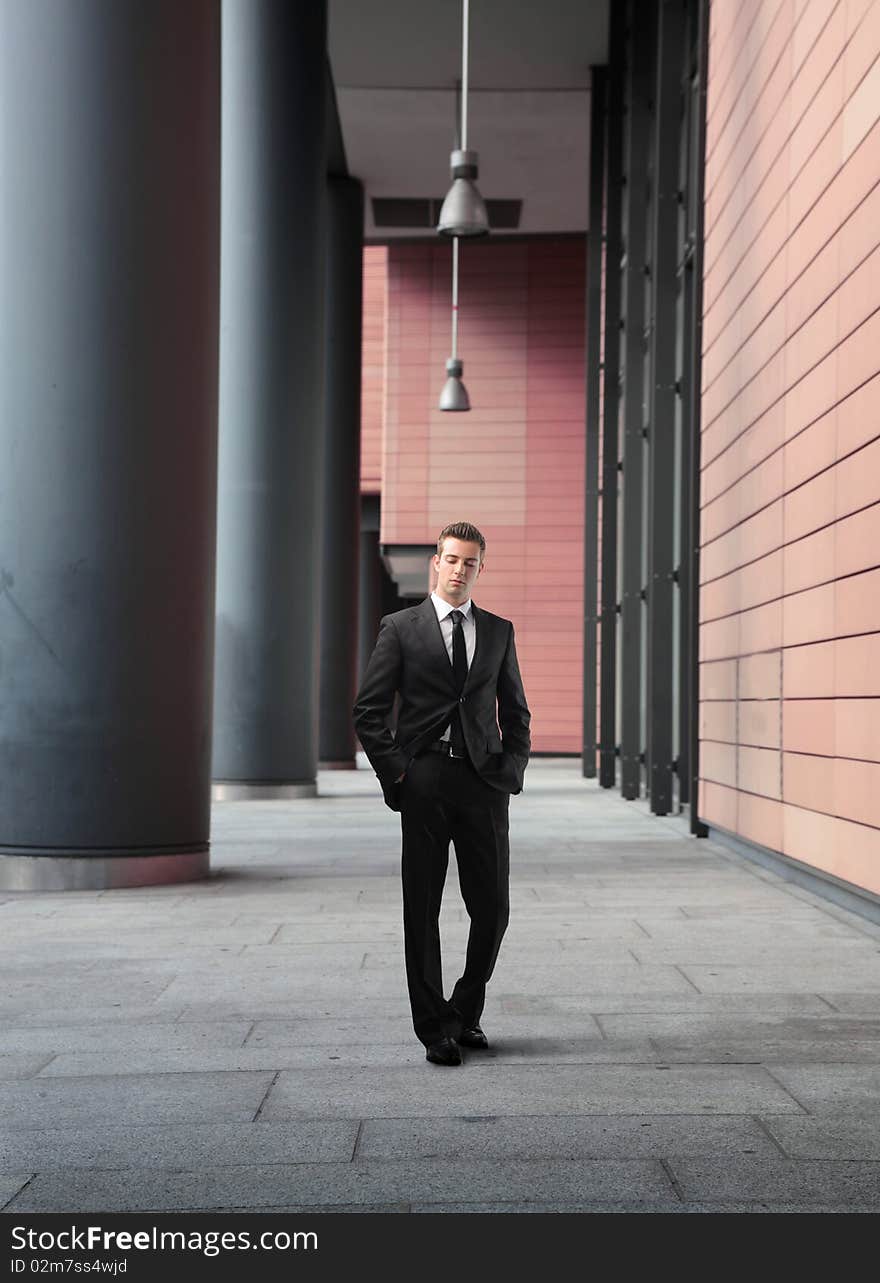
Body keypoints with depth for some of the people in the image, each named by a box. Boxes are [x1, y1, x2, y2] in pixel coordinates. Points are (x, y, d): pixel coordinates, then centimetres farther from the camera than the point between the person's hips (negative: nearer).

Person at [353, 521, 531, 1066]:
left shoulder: (499, 631, 13)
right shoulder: (401, 628, 3)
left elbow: (516, 713, 17)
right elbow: (369, 711, 1)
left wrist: (512, 770, 4)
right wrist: (395, 772, -6)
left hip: (485, 782, 3)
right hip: (424, 783, -2)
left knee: (492, 908, 2)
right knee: (422, 910, 1)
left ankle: (465, 1012, 23)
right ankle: (434, 1028, 9)